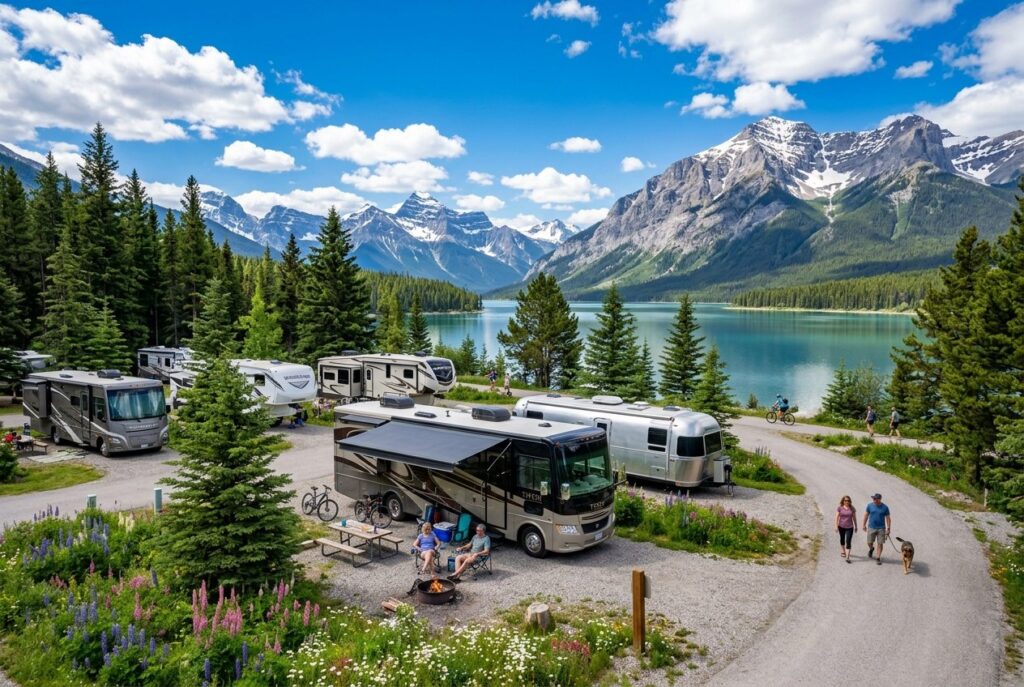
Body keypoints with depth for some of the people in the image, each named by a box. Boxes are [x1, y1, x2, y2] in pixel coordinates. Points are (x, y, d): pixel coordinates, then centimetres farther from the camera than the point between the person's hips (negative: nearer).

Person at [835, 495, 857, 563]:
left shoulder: (852, 508, -3)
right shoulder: (840, 508, -6)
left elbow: (854, 518, 4)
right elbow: (837, 517, -5)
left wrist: (856, 526, 9)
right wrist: (836, 526, -10)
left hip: (849, 527, -1)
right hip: (841, 527, 1)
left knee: (848, 542, -8)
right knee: (842, 539, 20)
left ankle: (847, 557, -10)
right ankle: (843, 551, 43)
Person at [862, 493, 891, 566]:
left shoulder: (885, 507, -6)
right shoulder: (870, 505, -3)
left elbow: (888, 518, -1)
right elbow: (866, 515, 7)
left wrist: (888, 529, -3)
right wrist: (864, 525, 9)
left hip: (881, 528, -1)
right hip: (871, 527, 1)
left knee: (880, 544, 0)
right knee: (869, 543, 5)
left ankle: (878, 558, 12)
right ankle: (871, 549, 39)